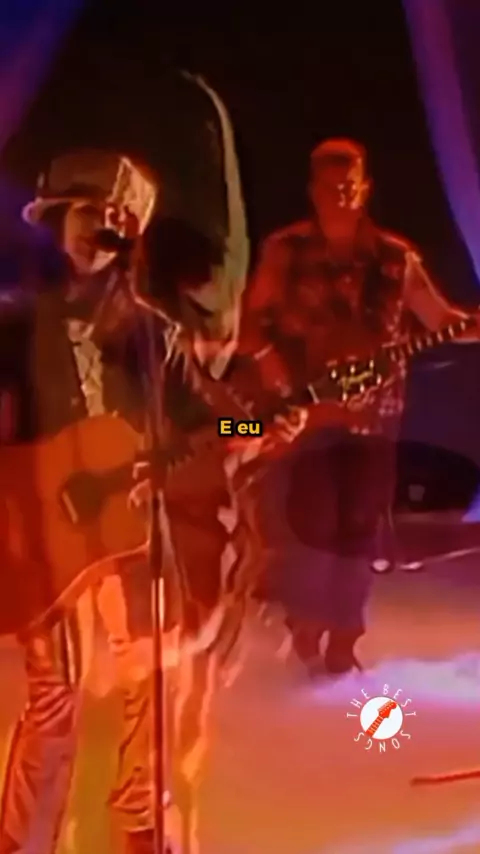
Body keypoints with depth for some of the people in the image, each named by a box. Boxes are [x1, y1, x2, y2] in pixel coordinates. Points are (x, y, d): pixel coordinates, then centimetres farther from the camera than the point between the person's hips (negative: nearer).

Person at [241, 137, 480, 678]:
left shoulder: (395, 258, 3)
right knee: (312, 522, -7)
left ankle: (342, 646, 21)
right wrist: (271, 366, -14)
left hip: (372, 415, 2)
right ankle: (306, 631, 18)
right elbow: (253, 319, 1)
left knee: (356, 530, 6)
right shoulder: (283, 251, 1)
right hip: (304, 413, -2)